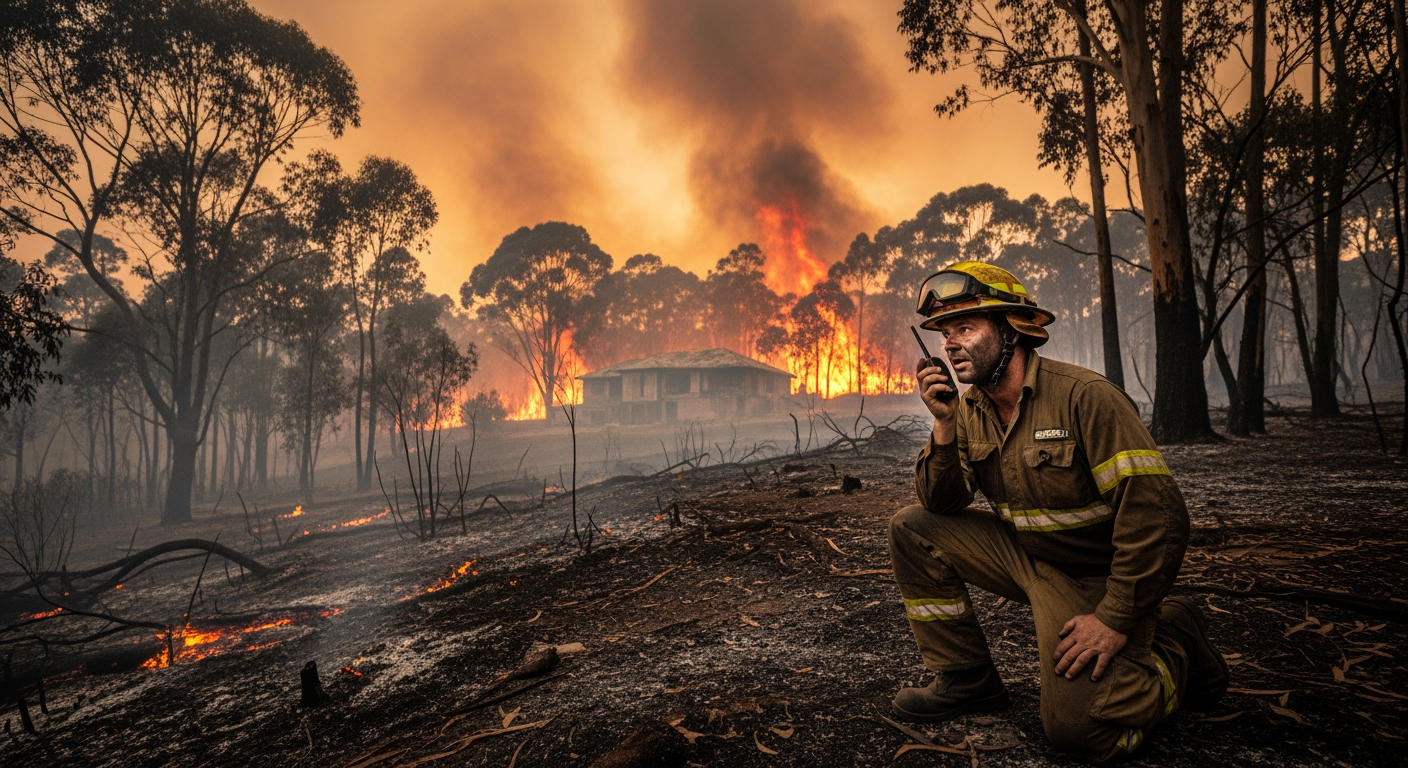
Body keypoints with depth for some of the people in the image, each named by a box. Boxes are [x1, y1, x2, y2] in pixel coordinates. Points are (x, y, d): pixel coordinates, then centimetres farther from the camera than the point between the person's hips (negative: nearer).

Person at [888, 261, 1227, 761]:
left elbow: (1155, 510, -26)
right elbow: (943, 505, -5)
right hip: (1023, 556, 6)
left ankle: (1176, 642, 9)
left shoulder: (1084, 397, -23)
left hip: (1094, 578, -6)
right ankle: (967, 679, 6)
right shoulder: (969, 409, -2)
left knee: (1078, 728, -19)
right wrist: (944, 425, -20)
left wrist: (1116, 619, -24)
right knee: (912, 530, -8)